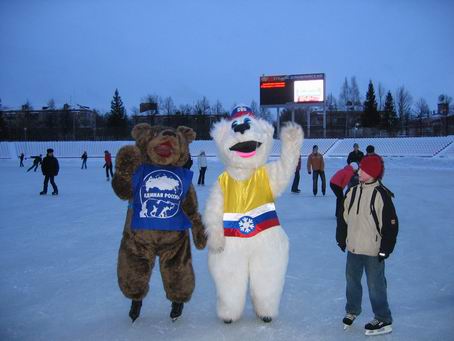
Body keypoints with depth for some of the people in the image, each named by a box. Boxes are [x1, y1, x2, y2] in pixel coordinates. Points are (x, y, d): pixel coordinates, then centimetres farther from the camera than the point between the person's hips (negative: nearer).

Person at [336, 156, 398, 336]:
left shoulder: (381, 194, -15)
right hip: (353, 247, 6)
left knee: (375, 285, 2)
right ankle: (352, 310, 39)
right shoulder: (353, 191, 3)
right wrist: (341, 238, 14)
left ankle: (383, 320, 20)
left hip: (373, 250, -6)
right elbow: (343, 216, 12)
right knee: (352, 280, 18)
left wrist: (385, 248, -13)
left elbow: (390, 224, -14)